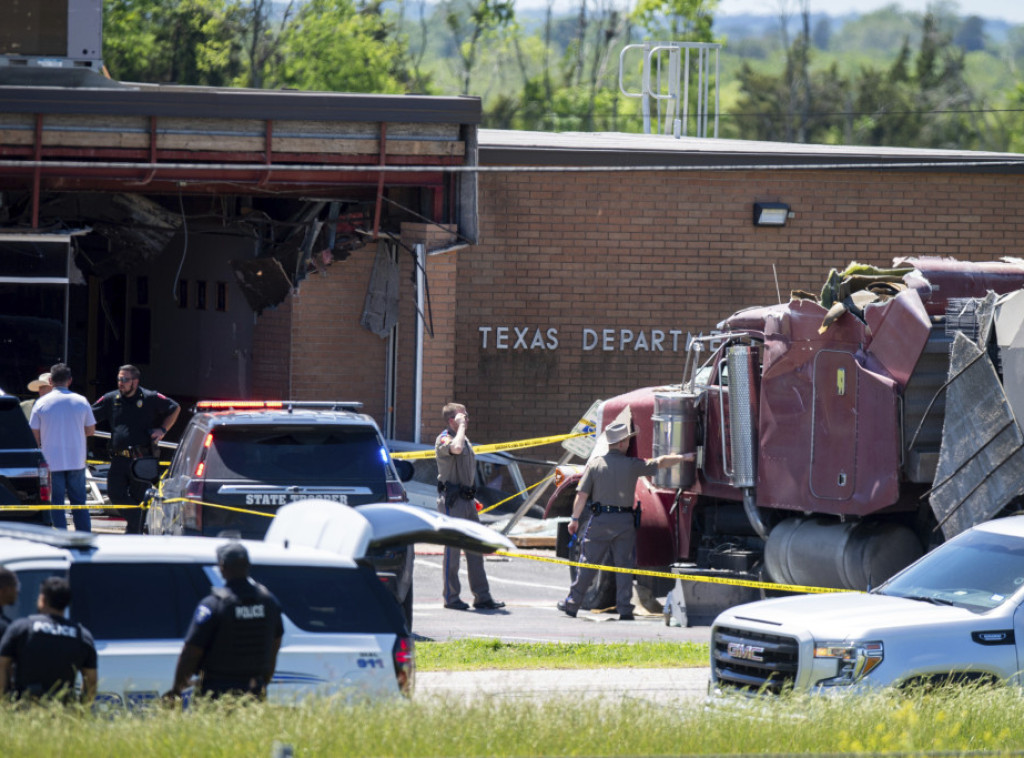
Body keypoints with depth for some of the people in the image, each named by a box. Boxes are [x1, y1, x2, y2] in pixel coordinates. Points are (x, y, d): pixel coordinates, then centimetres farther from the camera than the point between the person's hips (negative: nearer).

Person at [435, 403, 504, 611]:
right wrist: (461, 426, -20)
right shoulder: (444, 439, -9)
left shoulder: (464, 439, 19)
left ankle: (482, 597, 11)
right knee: (452, 548, -5)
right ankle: (451, 598, 0)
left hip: (467, 500, 9)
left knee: (475, 549, 8)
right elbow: (456, 449, -33)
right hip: (452, 500, -9)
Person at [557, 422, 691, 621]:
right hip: (625, 521, 0)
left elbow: (582, 494, -4)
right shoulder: (632, 465, -3)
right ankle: (624, 608, 3)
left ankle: (572, 603, 11)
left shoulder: (595, 464, -2)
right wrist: (684, 458, 18)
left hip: (600, 520, 0)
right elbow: (661, 462, 5)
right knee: (624, 565, 5)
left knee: (588, 563, 6)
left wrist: (575, 519, 4)